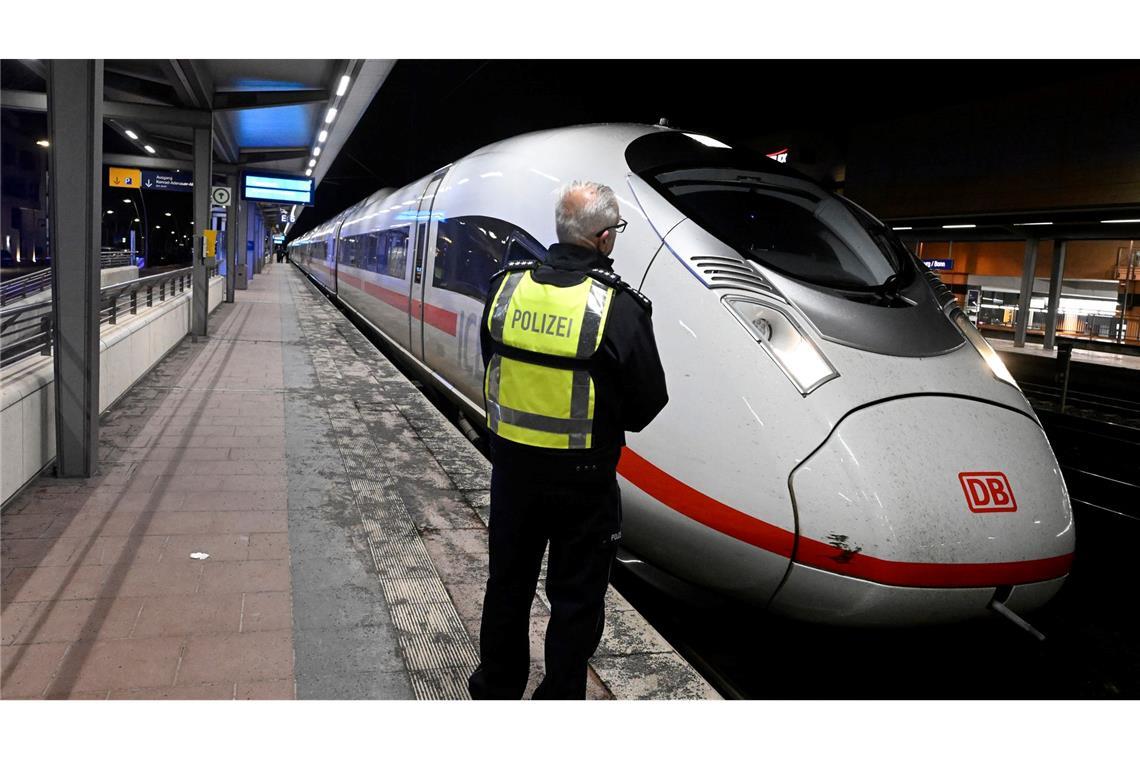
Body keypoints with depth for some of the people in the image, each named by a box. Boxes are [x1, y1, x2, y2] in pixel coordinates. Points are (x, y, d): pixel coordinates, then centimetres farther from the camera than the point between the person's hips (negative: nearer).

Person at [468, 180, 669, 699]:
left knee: (508, 581, 22)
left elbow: (494, 366, 6)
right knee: (576, 598, 13)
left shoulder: (507, 287, -7)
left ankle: (496, 687, 40)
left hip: (512, 462, 5)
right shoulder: (619, 308, -20)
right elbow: (649, 402, -12)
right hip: (582, 477, -4)